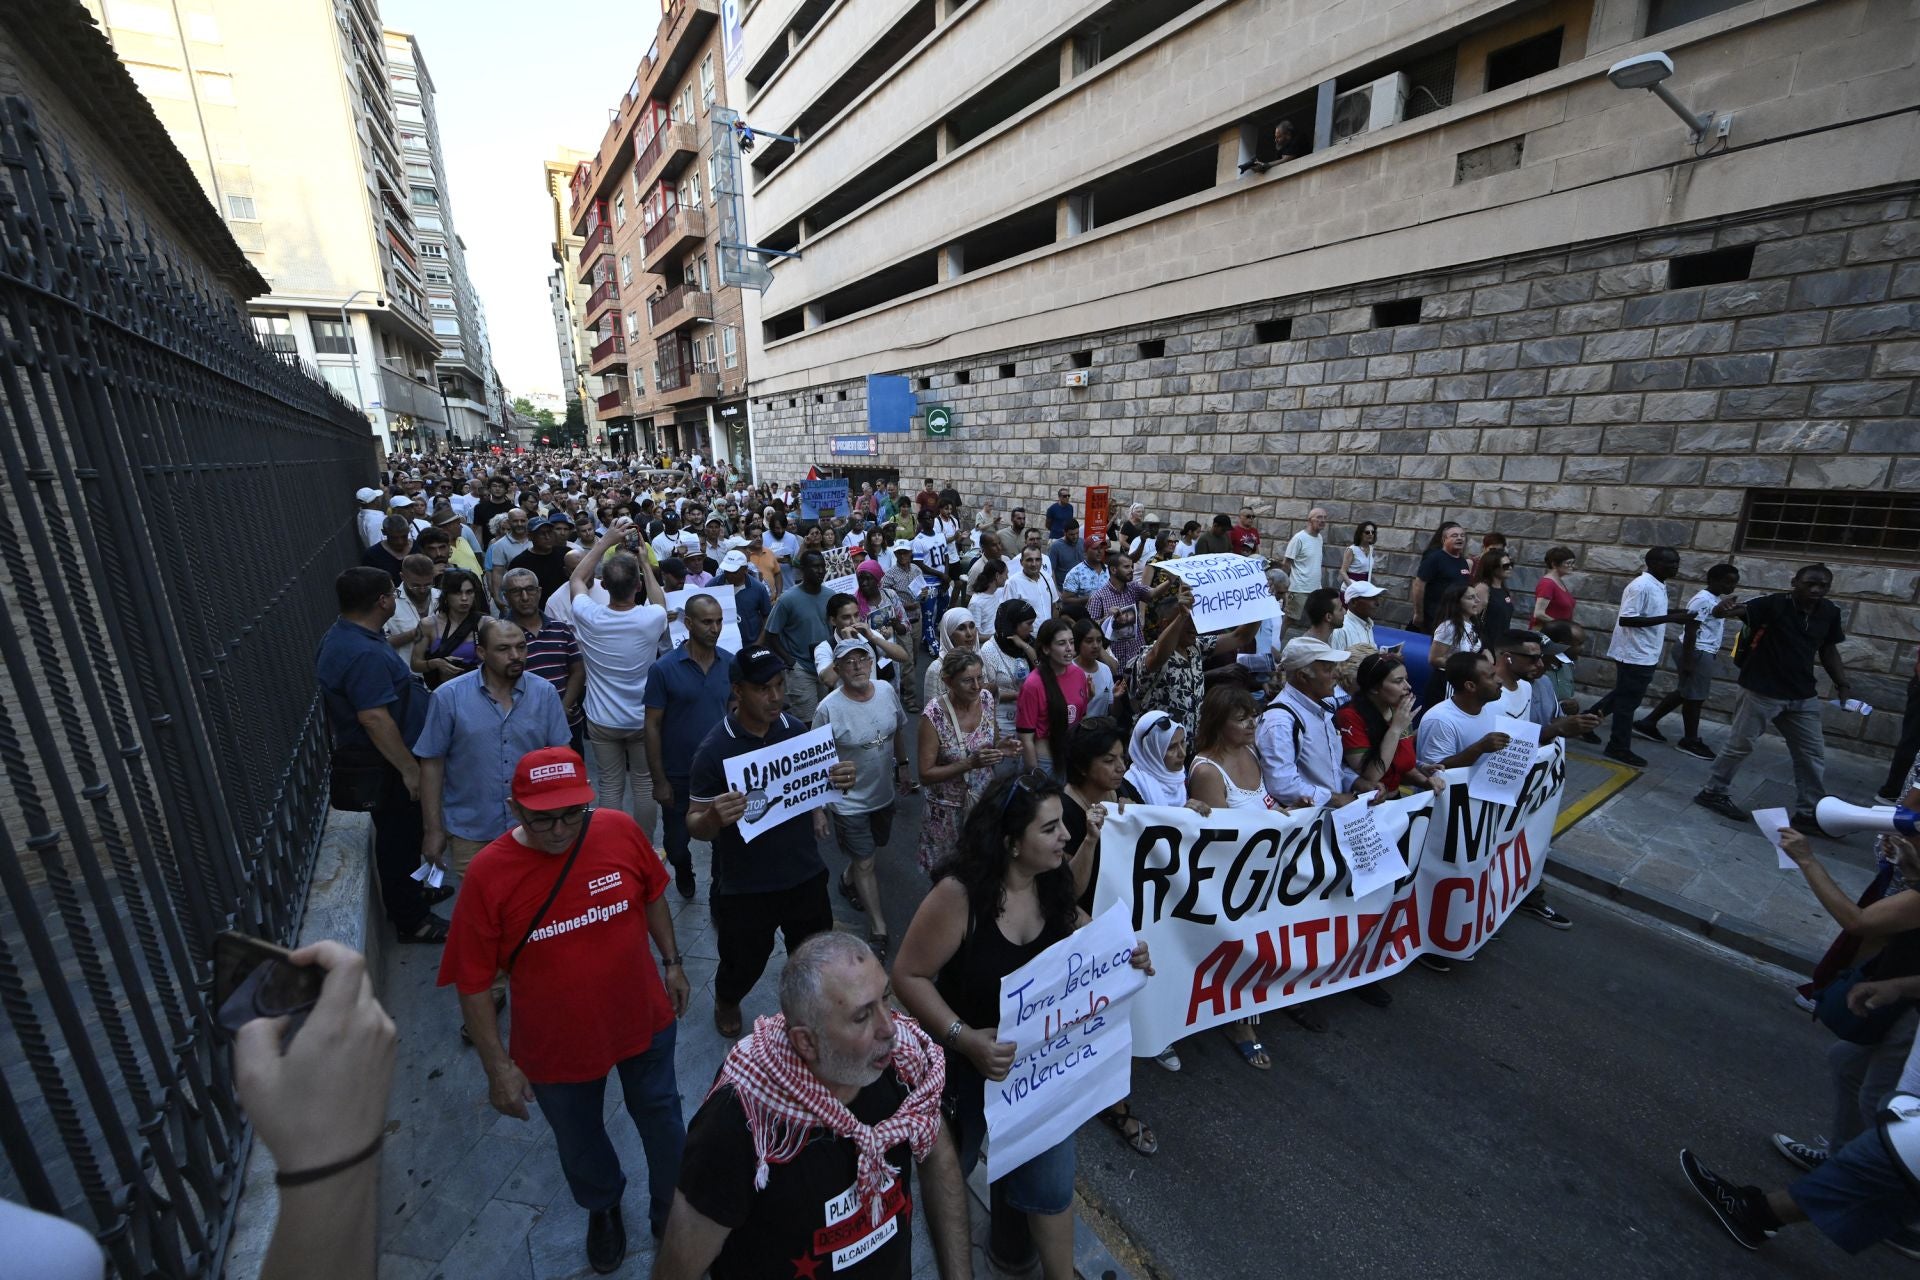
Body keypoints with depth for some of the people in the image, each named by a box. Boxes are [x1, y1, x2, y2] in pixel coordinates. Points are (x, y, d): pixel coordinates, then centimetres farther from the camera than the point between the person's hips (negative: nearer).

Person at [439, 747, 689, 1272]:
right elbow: (473, 982, -13)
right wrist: (498, 1066, -10)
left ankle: (672, 1207, 55)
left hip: (644, 1022, 1)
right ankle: (603, 1208, 61)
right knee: (579, 1140, 27)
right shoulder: (488, 874, -23)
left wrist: (672, 962, 4)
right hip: (557, 1049, 0)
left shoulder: (620, 830, -19)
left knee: (661, 1118, 24)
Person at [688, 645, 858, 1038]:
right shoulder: (714, 749, -19)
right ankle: (726, 1001, 53)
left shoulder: (797, 729, -7)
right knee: (744, 965, 18)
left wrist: (840, 782, -16)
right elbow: (694, 826, -13)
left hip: (805, 876, 3)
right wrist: (713, 818, -37)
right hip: (745, 888, -3)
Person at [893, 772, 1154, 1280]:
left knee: (1050, 1178, 19)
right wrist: (964, 1038, -33)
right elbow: (908, 976, -25)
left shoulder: (1053, 884, -13)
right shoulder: (959, 894, -32)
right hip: (966, 1061, -3)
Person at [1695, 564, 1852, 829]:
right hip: (1762, 691, -6)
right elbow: (1741, 610, -32)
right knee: (1740, 745, 4)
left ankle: (1808, 813, 24)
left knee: (1813, 754, 12)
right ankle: (1712, 792, 19)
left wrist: (1842, 683, 7)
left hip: (1803, 696, 6)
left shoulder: (1830, 612, 3)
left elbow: (1828, 650, 14)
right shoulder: (1775, 604, -15)